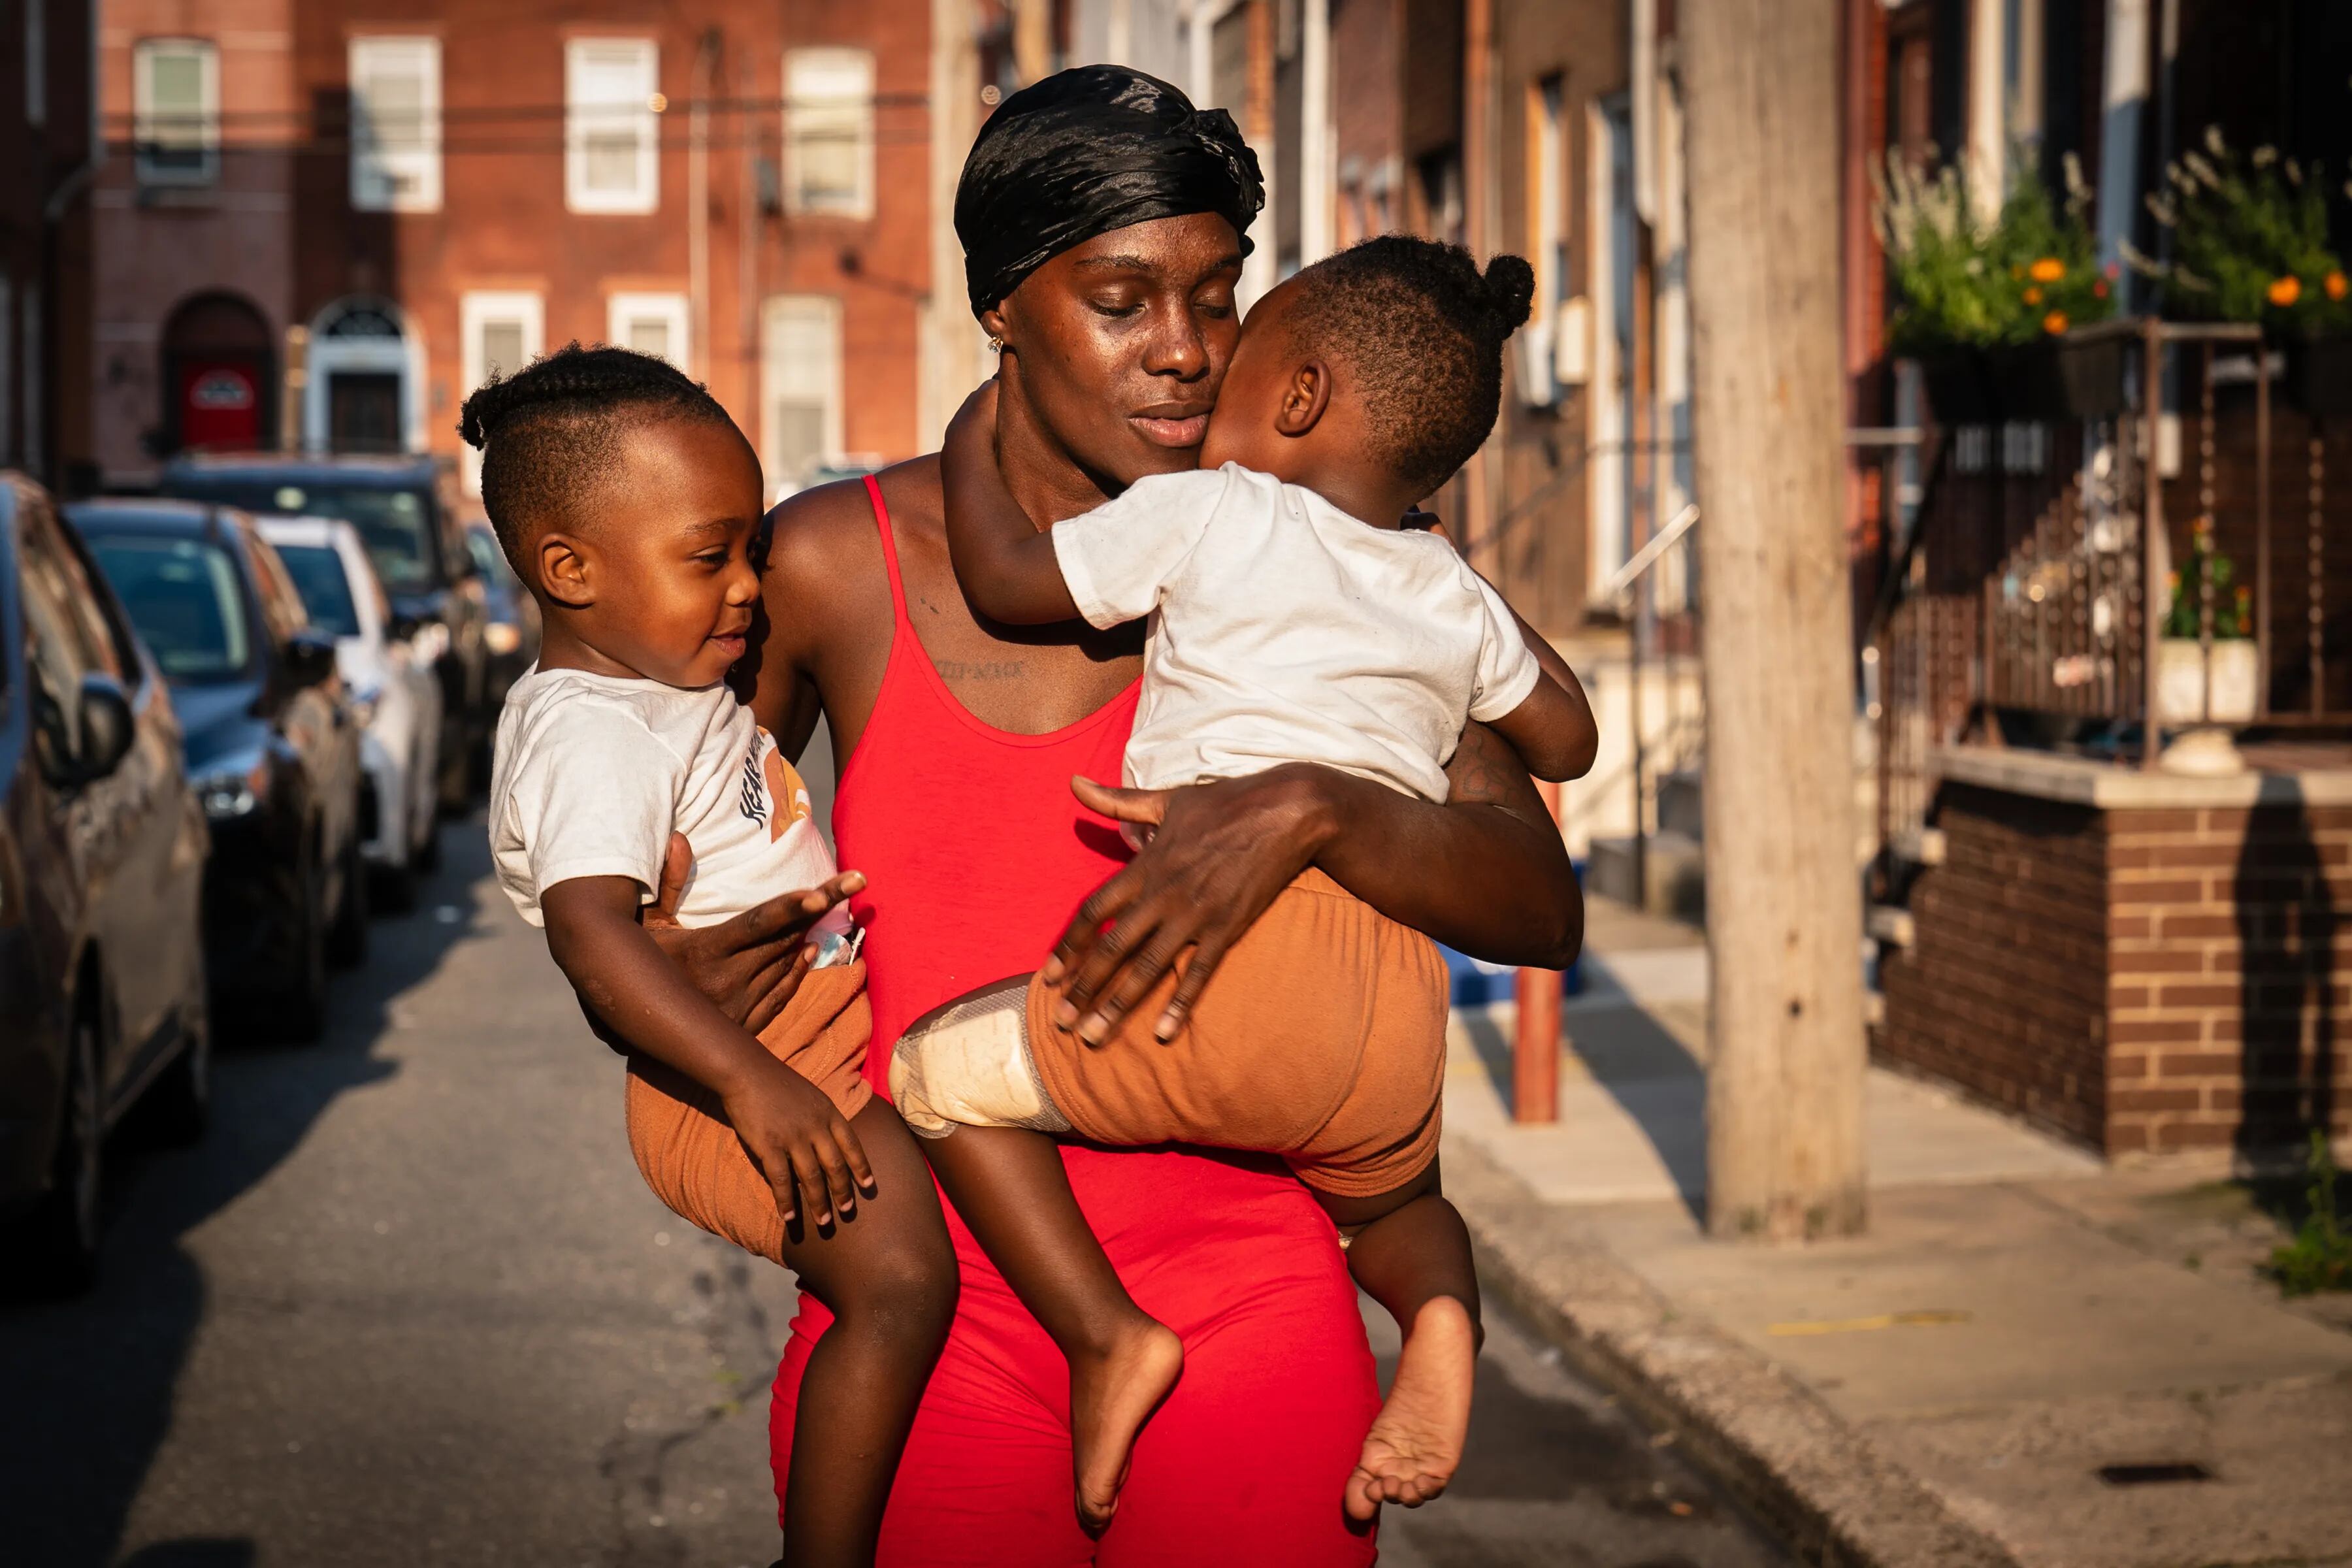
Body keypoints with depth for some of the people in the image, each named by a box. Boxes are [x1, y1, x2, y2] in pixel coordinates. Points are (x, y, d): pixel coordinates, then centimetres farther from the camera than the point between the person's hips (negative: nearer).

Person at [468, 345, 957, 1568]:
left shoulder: (668, 687, 11)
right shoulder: (591, 740, -22)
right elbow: (593, 933, -37)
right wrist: (752, 1080, -43)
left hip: (826, 1033, 11)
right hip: (725, 1080, -11)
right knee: (899, 1275, -25)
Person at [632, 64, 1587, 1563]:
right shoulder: (835, 565, 1)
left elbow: (1541, 905, -8)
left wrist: (1305, 810, -25)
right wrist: (657, 963, -1)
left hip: (1242, 1323, 0)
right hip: (934, 1336, 1)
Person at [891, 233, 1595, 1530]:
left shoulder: (1210, 517, 5)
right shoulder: (1457, 602, 21)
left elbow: (1003, 576, 10)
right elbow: (1565, 742, 35)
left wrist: (973, 439, 28)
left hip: (1233, 953, -6)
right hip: (1397, 1026, 6)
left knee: (943, 1075, 6)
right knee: (1386, 1193, 34)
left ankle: (1105, 1332, -8)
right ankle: (1438, 1309, -1)